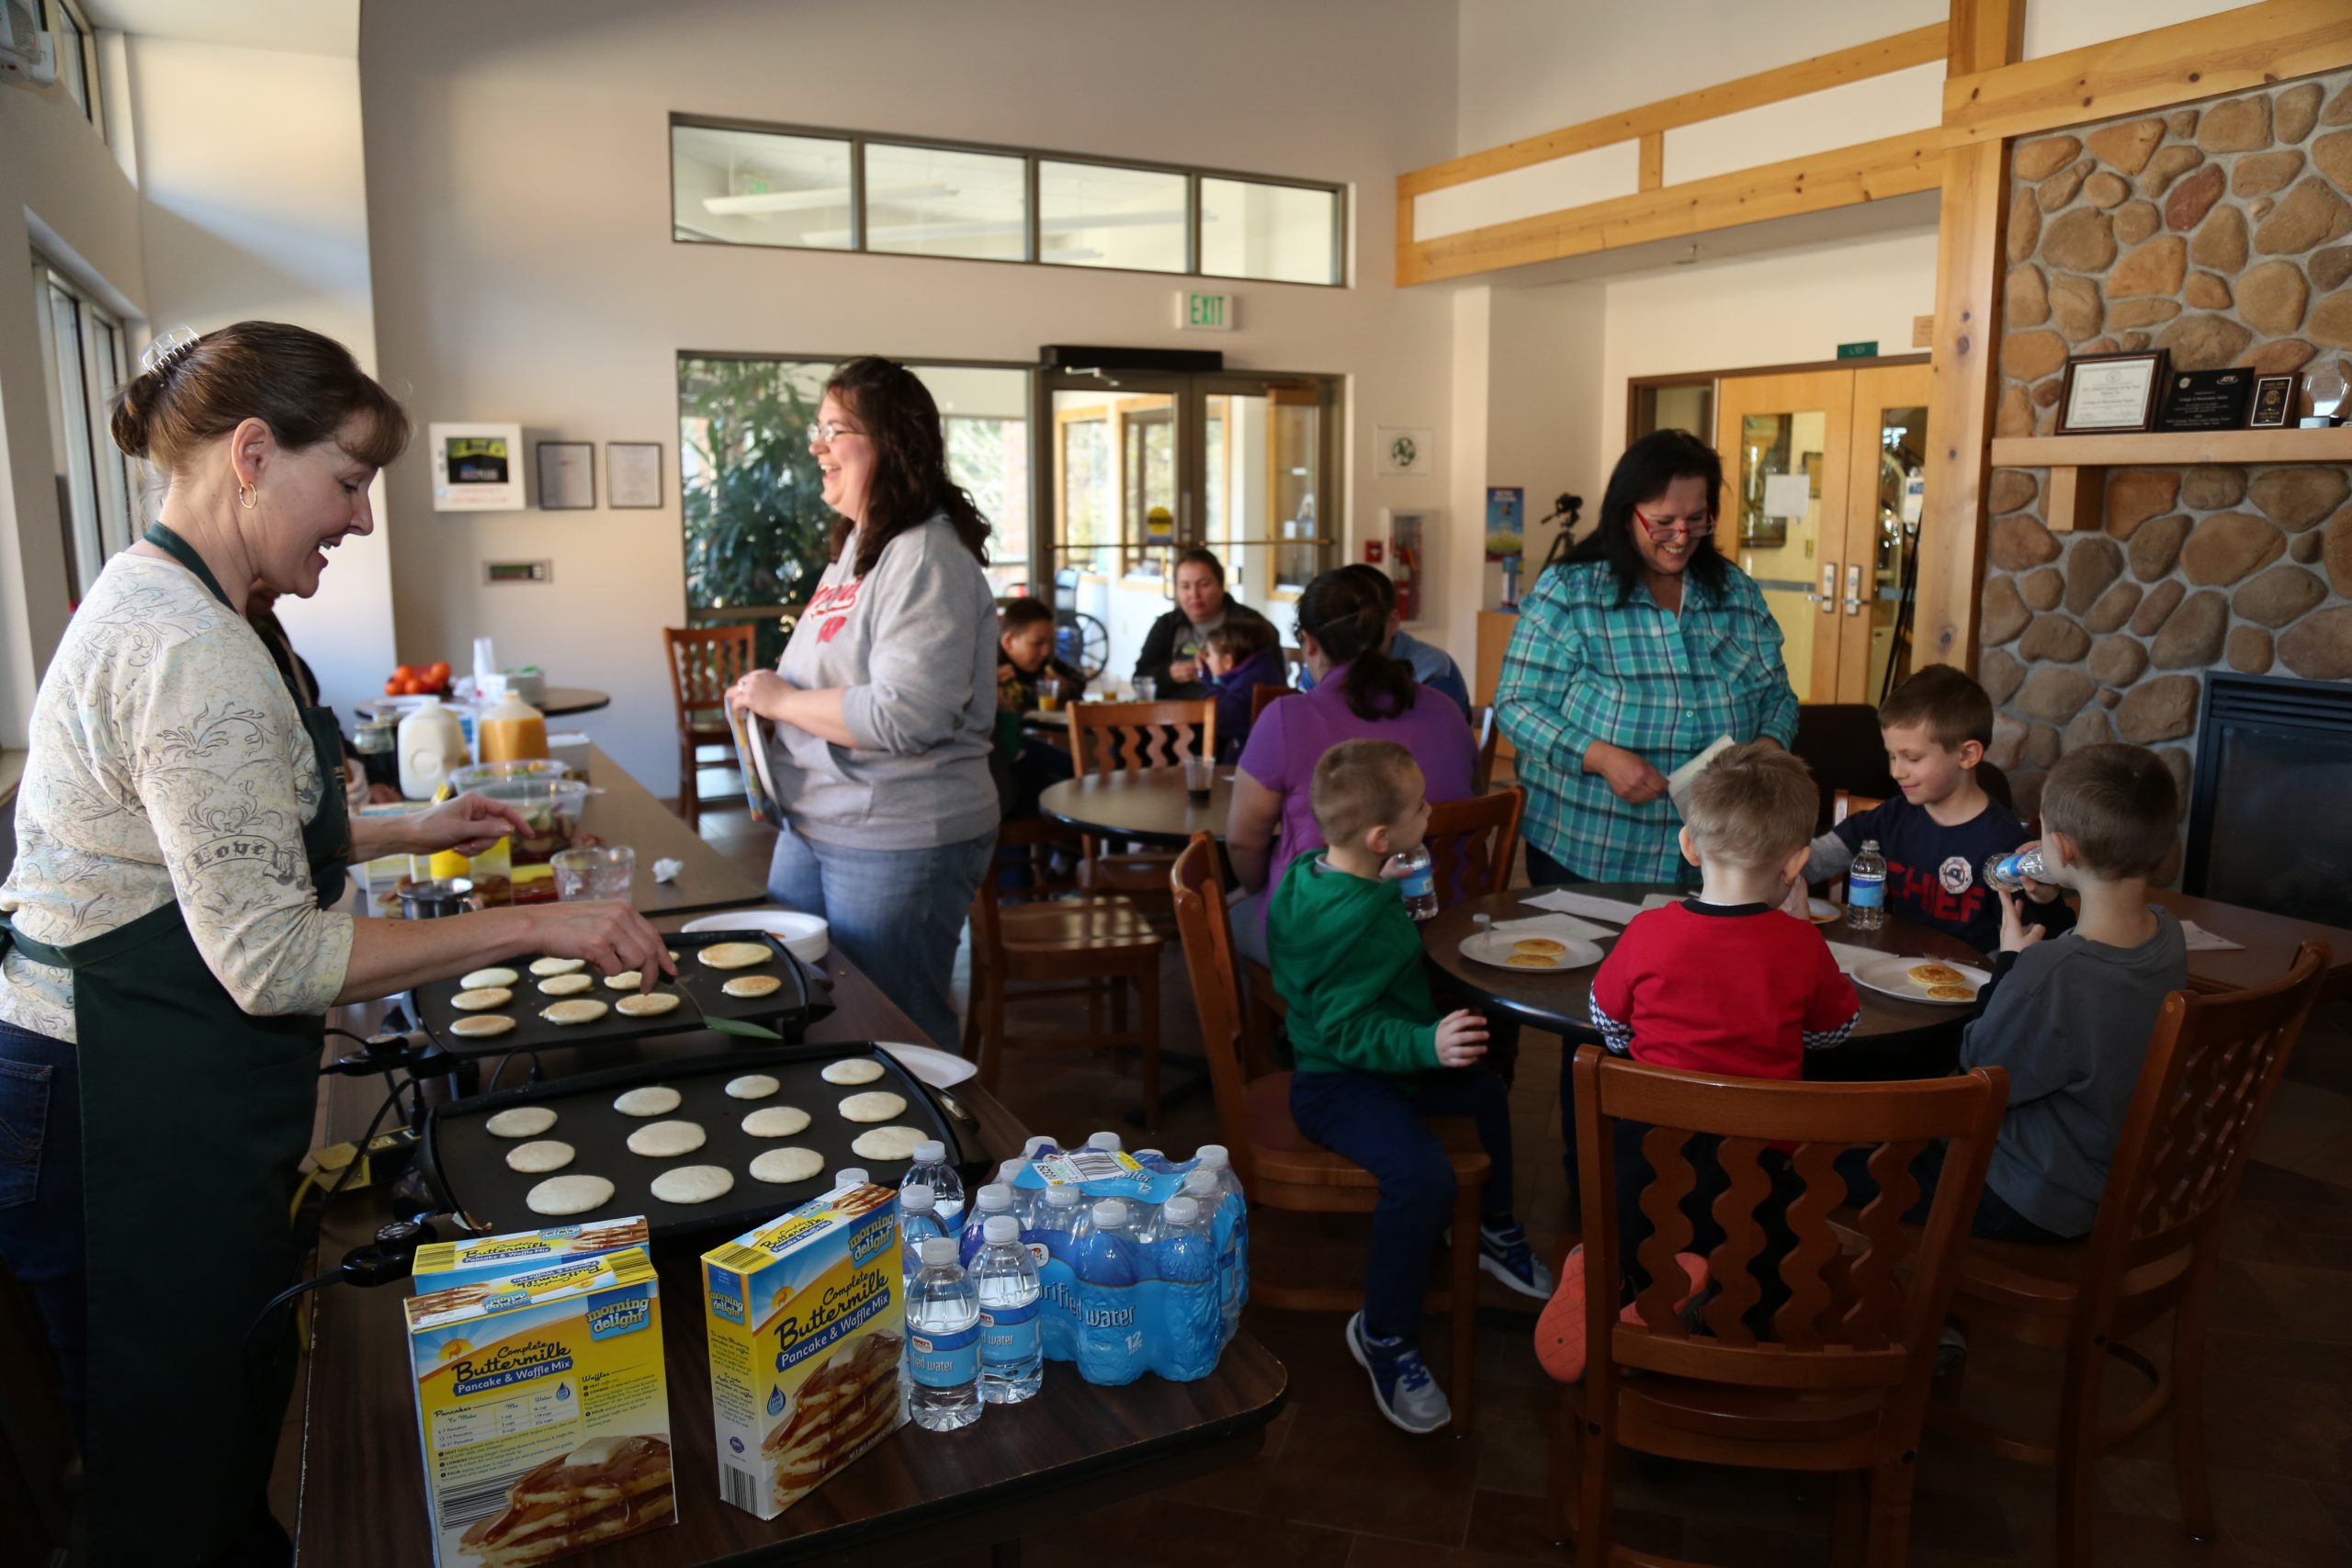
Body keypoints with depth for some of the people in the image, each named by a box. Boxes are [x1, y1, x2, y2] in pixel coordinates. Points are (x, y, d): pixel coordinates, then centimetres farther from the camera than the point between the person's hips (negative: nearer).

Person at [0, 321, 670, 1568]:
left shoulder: (149, 602, 10)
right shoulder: (190, 647, -23)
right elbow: (271, 957, -25)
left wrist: (406, 833, 17)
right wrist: (537, 926, -22)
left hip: (131, 1088, 10)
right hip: (136, 1123, -10)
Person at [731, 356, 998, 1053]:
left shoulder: (926, 560, -18)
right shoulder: (854, 546, 10)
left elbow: (903, 715, -28)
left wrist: (782, 700, -16)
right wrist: (767, 703, 5)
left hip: (898, 842, -9)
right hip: (812, 827, 9)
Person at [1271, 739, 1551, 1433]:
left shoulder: (1314, 873, 0)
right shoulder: (1350, 921, -32)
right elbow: (1347, 1028, -33)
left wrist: (1400, 908, 19)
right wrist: (1428, 1044, -41)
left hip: (1379, 1063, 12)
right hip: (1337, 1084, -11)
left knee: (1487, 1091, 25)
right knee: (1422, 1174, -33)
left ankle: (1495, 1233, 49)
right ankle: (1383, 1337, -10)